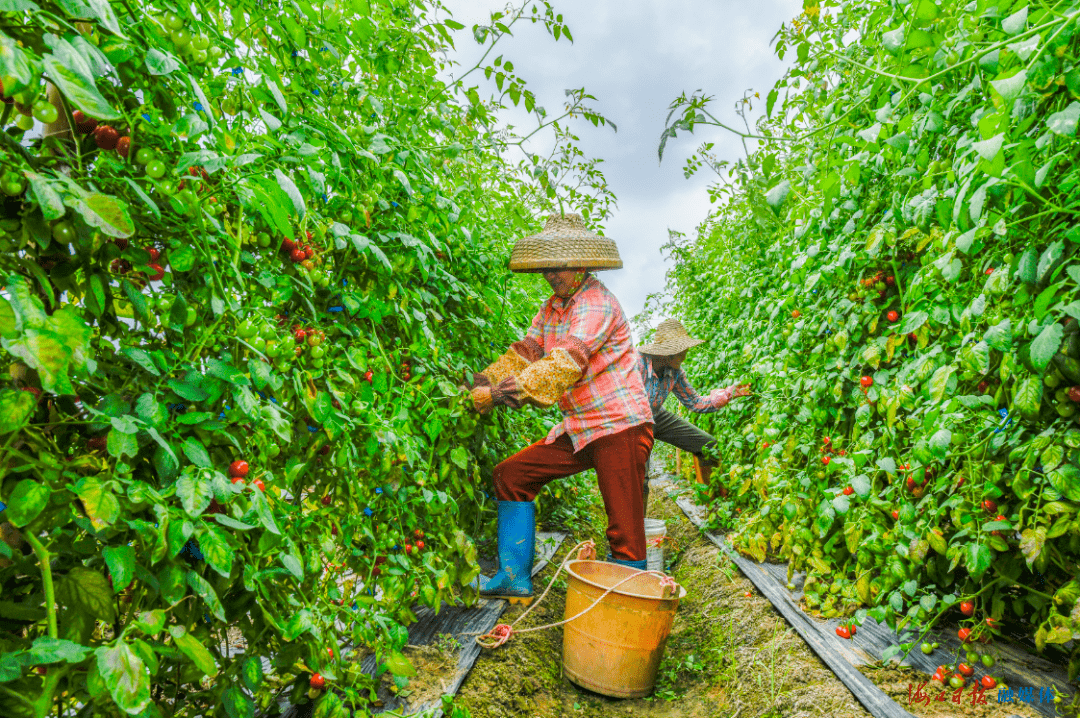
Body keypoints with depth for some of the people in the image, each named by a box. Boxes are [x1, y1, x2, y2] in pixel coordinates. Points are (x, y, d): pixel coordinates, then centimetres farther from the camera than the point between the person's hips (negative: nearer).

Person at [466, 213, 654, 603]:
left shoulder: (597, 303, -16)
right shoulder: (553, 306, 13)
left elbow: (565, 363, -29)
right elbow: (525, 351, 8)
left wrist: (514, 390, -35)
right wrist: (485, 380, -7)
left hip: (620, 427, -9)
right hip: (579, 430, 9)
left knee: (625, 532, -5)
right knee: (512, 475, 6)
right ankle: (514, 578, 14)